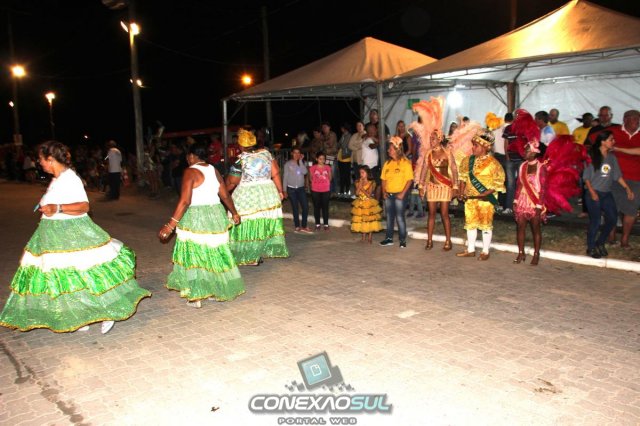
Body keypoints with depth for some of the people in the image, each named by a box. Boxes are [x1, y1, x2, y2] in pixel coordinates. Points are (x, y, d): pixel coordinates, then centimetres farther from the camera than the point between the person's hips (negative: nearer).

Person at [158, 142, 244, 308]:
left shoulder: (190, 172, -13)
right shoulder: (214, 170, 7)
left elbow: (185, 201, -21)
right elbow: (225, 196, 13)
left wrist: (170, 225, -21)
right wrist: (234, 213, 28)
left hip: (195, 218, -6)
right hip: (216, 216, 6)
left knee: (195, 254, 3)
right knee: (215, 253, 15)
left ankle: (195, 297, 7)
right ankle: (218, 290, 24)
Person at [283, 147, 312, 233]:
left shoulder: (301, 163, 7)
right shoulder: (288, 164, -2)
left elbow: (305, 172, -13)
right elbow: (285, 177, -1)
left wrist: (300, 161, -13)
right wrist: (284, 190, -4)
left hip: (301, 188, 3)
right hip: (291, 189, -2)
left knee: (306, 207, -5)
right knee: (295, 208, 4)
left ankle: (304, 226, 6)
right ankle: (297, 226, 14)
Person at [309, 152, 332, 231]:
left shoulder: (328, 168, 1)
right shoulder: (313, 168, -3)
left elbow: (329, 178, 11)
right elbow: (310, 178, 7)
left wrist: (324, 182, 0)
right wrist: (315, 183, -4)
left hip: (326, 190, 1)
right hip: (315, 190, 0)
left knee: (325, 207, 4)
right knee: (317, 207, 7)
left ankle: (326, 224, 12)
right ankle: (317, 224, 16)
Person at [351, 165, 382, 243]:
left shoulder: (372, 183, -9)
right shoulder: (358, 182, 2)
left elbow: (368, 194, -16)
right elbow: (357, 194, -8)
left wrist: (362, 188, -18)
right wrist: (359, 185, -16)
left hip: (369, 204, -3)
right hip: (360, 204, 4)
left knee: (370, 220, 0)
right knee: (361, 220, 7)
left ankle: (370, 237, 11)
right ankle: (364, 237, 18)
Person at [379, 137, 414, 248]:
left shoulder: (405, 163, -7)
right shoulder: (387, 163, 11)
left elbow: (409, 180, -11)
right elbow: (383, 179, 13)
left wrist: (403, 193, -16)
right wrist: (384, 192, 1)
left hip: (399, 195, -6)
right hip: (388, 195, 6)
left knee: (399, 217, -4)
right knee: (389, 217, 11)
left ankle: (403, 240, 6)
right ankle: (389, 238, 20)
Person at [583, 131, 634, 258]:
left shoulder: (612, 157, 7)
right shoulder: (593, 157, -8)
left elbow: (618, 175, 11)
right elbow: (586, 177, -7)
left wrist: (627, 188, 6)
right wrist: (592, 192, -13)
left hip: (607, 194, 6)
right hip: (594, 194, -6)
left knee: (612, 219, 6)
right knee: (595, 221, -1)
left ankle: (600, 243, 26)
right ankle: (591, 248, 15)